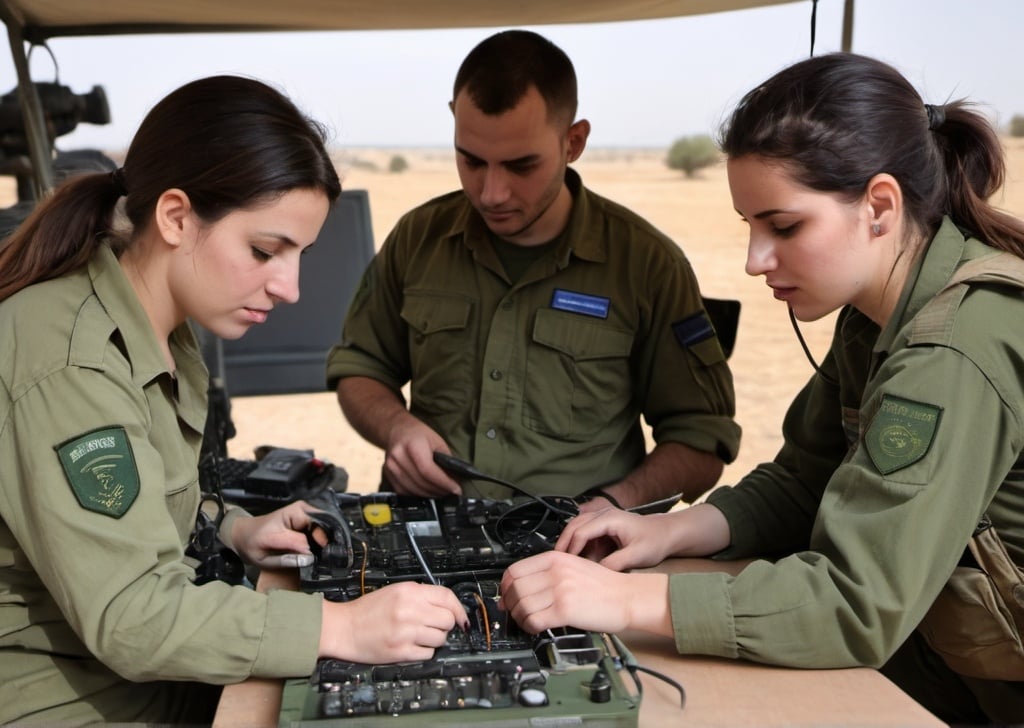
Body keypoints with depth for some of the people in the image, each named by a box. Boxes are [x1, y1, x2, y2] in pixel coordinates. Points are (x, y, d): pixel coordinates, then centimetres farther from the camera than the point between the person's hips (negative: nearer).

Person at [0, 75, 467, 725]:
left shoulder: (154, 327, 2)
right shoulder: (68, 366, -25)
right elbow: (128, 616, -28)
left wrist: (234, 531, 1)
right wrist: (341, 627, -32)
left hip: (146, 670, 8)